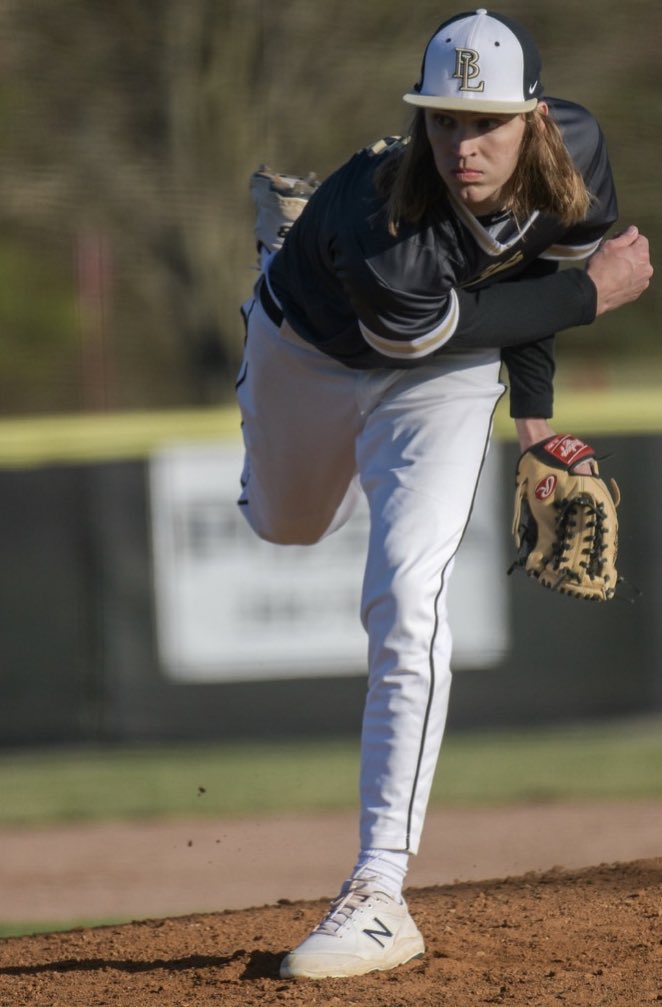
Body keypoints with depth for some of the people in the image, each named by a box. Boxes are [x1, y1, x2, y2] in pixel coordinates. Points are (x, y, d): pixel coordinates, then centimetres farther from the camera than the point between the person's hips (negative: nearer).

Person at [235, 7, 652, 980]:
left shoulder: (576, 158, -29)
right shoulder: (378, 220, -43)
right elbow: (439, 323, -26)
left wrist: (534, 410, -3)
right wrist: (591, 293, -25)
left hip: (441, 385, 1)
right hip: (309, 352, -1)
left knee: (405, 600, -19)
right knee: (287, 528, 30)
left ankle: (380, 893, -20)